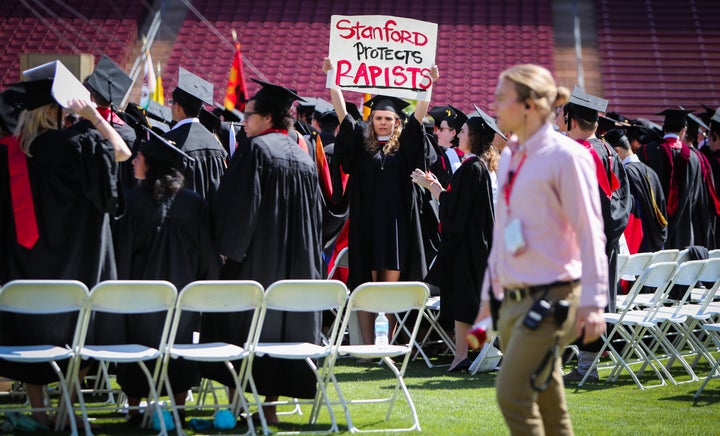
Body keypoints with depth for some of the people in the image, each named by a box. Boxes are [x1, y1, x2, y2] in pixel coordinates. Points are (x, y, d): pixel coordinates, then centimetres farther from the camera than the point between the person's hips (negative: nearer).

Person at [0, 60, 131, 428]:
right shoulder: (71, 145, -14)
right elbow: (122, 152, -6)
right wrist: (93, 115, 0)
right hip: (69, 260, -3)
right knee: (71, 331, 7)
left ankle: (38, 410, 14)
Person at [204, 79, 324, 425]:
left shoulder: (255, 149, -11)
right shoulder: (303, 157, 11)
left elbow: (238, 204, -17)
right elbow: (316, 214, 16)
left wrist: (227, 248, -11)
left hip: (257, 259, -6)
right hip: (297, 263, 7)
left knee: (239, 327, 1)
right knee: (286, 324, 9)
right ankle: (270, 404, 10)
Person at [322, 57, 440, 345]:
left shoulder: (404, 146, 9)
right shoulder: (361, 144, 9)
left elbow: (420, 113, 1)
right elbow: (341, 111, 4)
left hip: (396, 226, 0)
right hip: (366, 226, 0)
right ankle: (367, 347, 3)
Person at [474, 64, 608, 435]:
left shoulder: (567, 157, -10)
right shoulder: (509, 158, 14)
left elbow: (590, 233, -12)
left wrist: (592, 302, -16)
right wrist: (489, 293, 22)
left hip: (551, 297, -8)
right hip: (514, 299, 8)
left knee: (512, 394, -15)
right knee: (544, 402, 11)